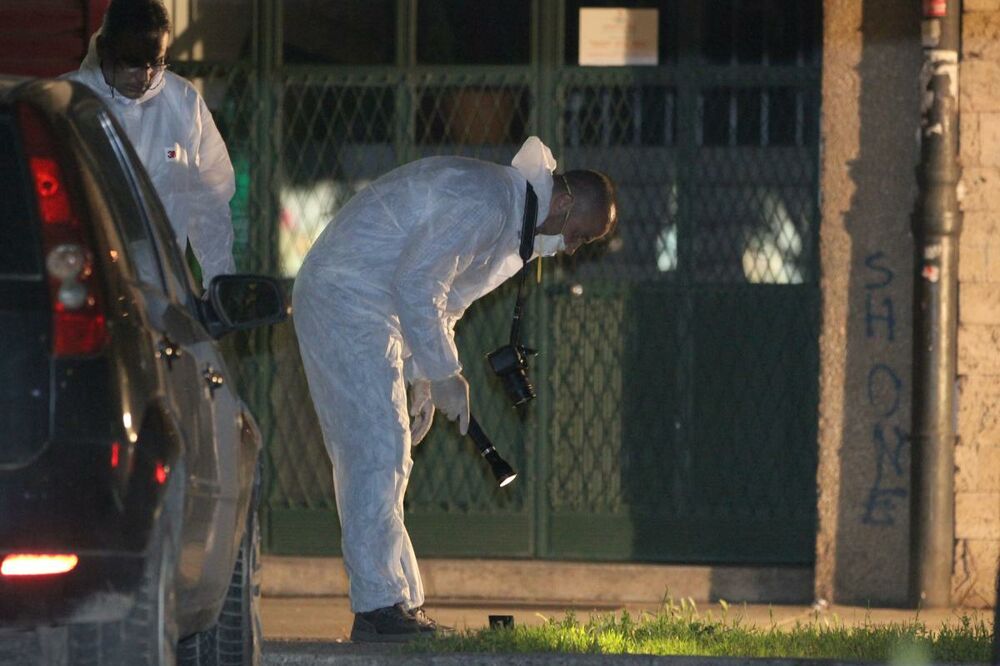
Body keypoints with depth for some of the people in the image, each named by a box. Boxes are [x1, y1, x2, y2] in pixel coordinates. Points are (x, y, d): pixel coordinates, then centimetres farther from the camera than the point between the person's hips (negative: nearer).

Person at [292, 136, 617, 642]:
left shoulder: (512, 219, 15)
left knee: (377, 458, 11)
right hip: (344, 296, -11)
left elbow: (440, 298, 22)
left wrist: (424, 382, 14)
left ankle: (400, 603, 13)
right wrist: (442, 375, -16)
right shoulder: (484, 204, -20)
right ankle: (378, 606, -15)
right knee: (377, 452, -13)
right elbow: (417, 286, -23)